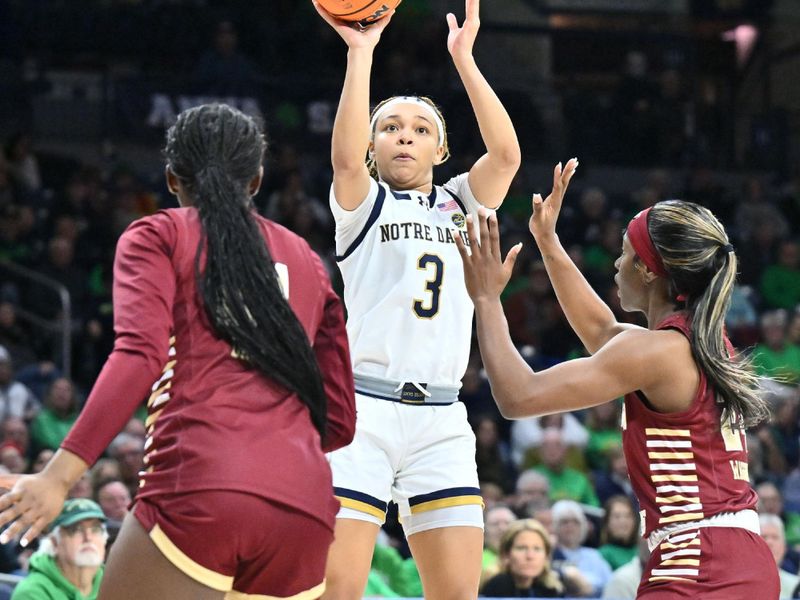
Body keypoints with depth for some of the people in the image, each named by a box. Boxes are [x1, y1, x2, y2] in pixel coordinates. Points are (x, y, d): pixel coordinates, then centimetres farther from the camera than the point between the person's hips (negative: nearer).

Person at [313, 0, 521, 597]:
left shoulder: (462, 206, 19)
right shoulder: (363, 206, 10)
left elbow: (506, 153, 1)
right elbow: (345, 157, -12)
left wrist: (464, 57, 0)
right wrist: (361, 54, -12)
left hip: (441, 420, 3)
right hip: (364, 408, -3)